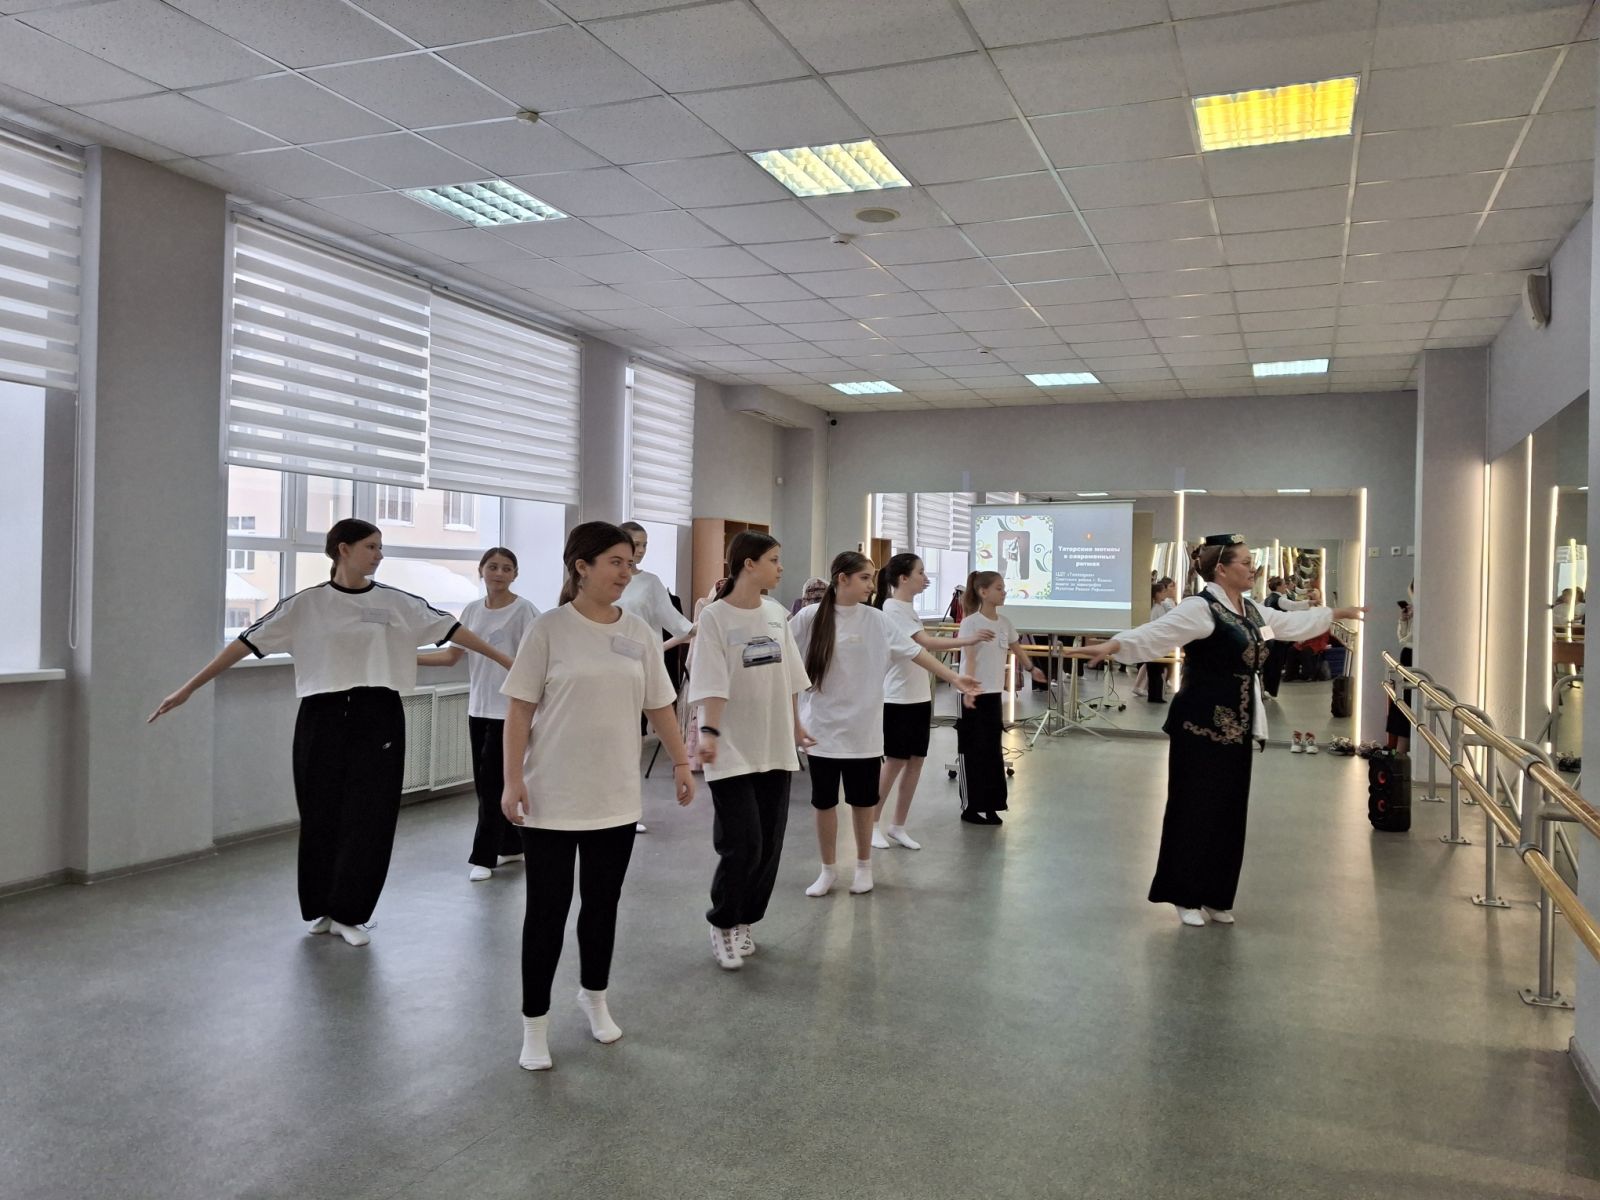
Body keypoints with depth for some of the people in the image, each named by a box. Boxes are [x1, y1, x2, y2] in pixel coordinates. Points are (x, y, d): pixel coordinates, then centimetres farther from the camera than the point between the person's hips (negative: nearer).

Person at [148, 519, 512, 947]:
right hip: (322, 719, -1)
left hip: (378, 718, 1)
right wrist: (188, 688, -5)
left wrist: (510, 663, 3)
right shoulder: (306, 605, -1)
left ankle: (348, 913, 15)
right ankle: (323, 909, 27)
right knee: (321, 817, 8)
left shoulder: (396, 602, 4)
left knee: (371, 817, 1)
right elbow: (248, 642, -3)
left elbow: (451, 629, 4)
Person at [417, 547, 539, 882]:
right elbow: (452, 656, 11)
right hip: (478, 708, 6)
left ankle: (484, 857, 4)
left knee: (492, 781, -5)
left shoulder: (523, 611, -9)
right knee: (485, 782, 11)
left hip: (508, 709, -6)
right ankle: (511, 845, 25)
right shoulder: (472, 610, 8)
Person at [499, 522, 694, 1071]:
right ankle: (535, 1025, 17)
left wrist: (681, 762, 9)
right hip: (552, 798, -4)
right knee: (548, 909, 3)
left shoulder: (640, 633, 3)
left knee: (603, 903, 15)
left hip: (616, 797, 4)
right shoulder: (548, 629, -9)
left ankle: (594, 997, 37)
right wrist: (513, 779, -12)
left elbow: (659, 707, 11)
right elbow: (519, 709, -8)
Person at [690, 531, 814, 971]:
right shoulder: (715, 617, -11)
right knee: (741, 844, -6)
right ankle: (722, 925, 16)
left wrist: (795, 725, 19)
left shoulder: (776, 614, 7)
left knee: (769, 844, 9)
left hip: (775, 747, 6)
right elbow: (712, 682, -19)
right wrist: (709, 732, -31)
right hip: (733, 749, -6)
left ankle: (744, 922, 26)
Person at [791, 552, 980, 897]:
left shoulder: (876, 621, -3)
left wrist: (954, 678, -7)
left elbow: (915, 652, -2)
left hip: (862, 729, 1)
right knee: (824, 802, 8)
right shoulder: (809, 618, -8)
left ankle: (863, 866, 30)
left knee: (862, 800, 11)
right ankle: (828, 870, 25)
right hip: (822, 728, -1)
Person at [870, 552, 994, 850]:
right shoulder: (892, 608, -15)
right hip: (898, 699, -8)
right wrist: (970, 640, -29)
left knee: (916, 761, 8)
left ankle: (898, 827, 17)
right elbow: (926, 643, -24)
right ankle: (872, 825, 12)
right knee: (895, 762, -1)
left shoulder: (910, 609, 13)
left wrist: (929, 693, 14)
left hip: (919, 697, 8)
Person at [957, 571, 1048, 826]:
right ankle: (970, 807, 9)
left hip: (994, 693, 7)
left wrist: (1032, 669, 33)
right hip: (974, 693, -7)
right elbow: (969, 659, -19)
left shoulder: (1004, 623, 8)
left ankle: (988, 805, 17)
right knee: (971, 750, 1)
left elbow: (1017, 648, 24)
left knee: (993, 749, 9)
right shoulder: (971, 622, -13)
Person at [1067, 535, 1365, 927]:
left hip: (1236, 727, 9)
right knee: (1194, 810, 0)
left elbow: (1293, 622, 31)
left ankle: (1215, 897, 24)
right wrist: (1112, 645, -49)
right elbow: (1155, 634, -31)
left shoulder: (1252, 611, 12)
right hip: (1202, 726, -8)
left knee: (1229, 811, 12)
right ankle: (1187, 897, 13)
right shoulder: (1200, 609, -16)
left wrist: (1335, 613, 41)